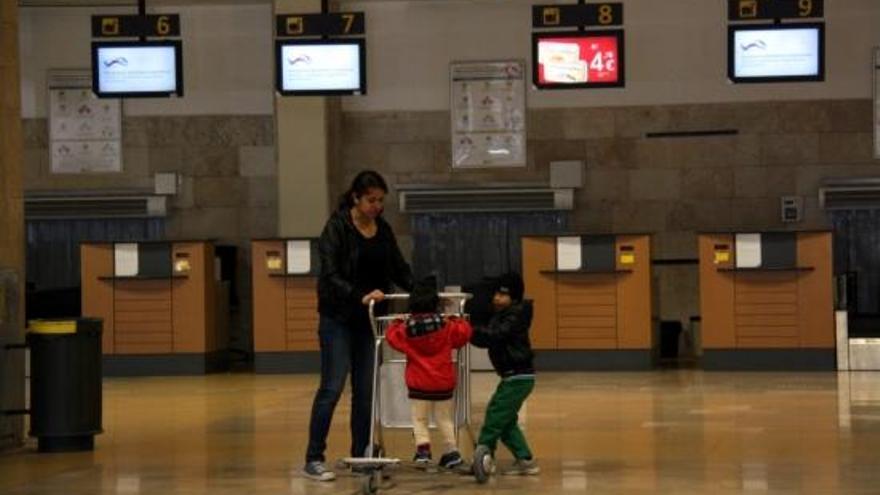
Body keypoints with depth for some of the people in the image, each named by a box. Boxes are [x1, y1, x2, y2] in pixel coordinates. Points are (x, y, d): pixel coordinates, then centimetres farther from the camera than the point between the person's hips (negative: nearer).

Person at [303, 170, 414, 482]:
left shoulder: (383, 230, 8)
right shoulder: (337, 227, -10)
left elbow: (400, 270, 12)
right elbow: (331, 275, -18)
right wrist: (360, 296, -31)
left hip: (369, 320, 6)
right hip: (338, 319, -6)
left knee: (366, 391, 6)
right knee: (332, 388, -8)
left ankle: (360, 457, 13)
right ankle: (314, 459, -3)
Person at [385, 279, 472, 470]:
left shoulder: (406, 330, -7)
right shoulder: (447, 327, -5)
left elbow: (392, 336, 6)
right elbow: (464, 333, 3)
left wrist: (397, 323, 22)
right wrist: (458, 321, 19)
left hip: (419, 384, -2)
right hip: (444, 382, 2)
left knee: (419, 419, 8)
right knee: (445, 419, 13)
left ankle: (422, 446, -10)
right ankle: (451, 450, 9)